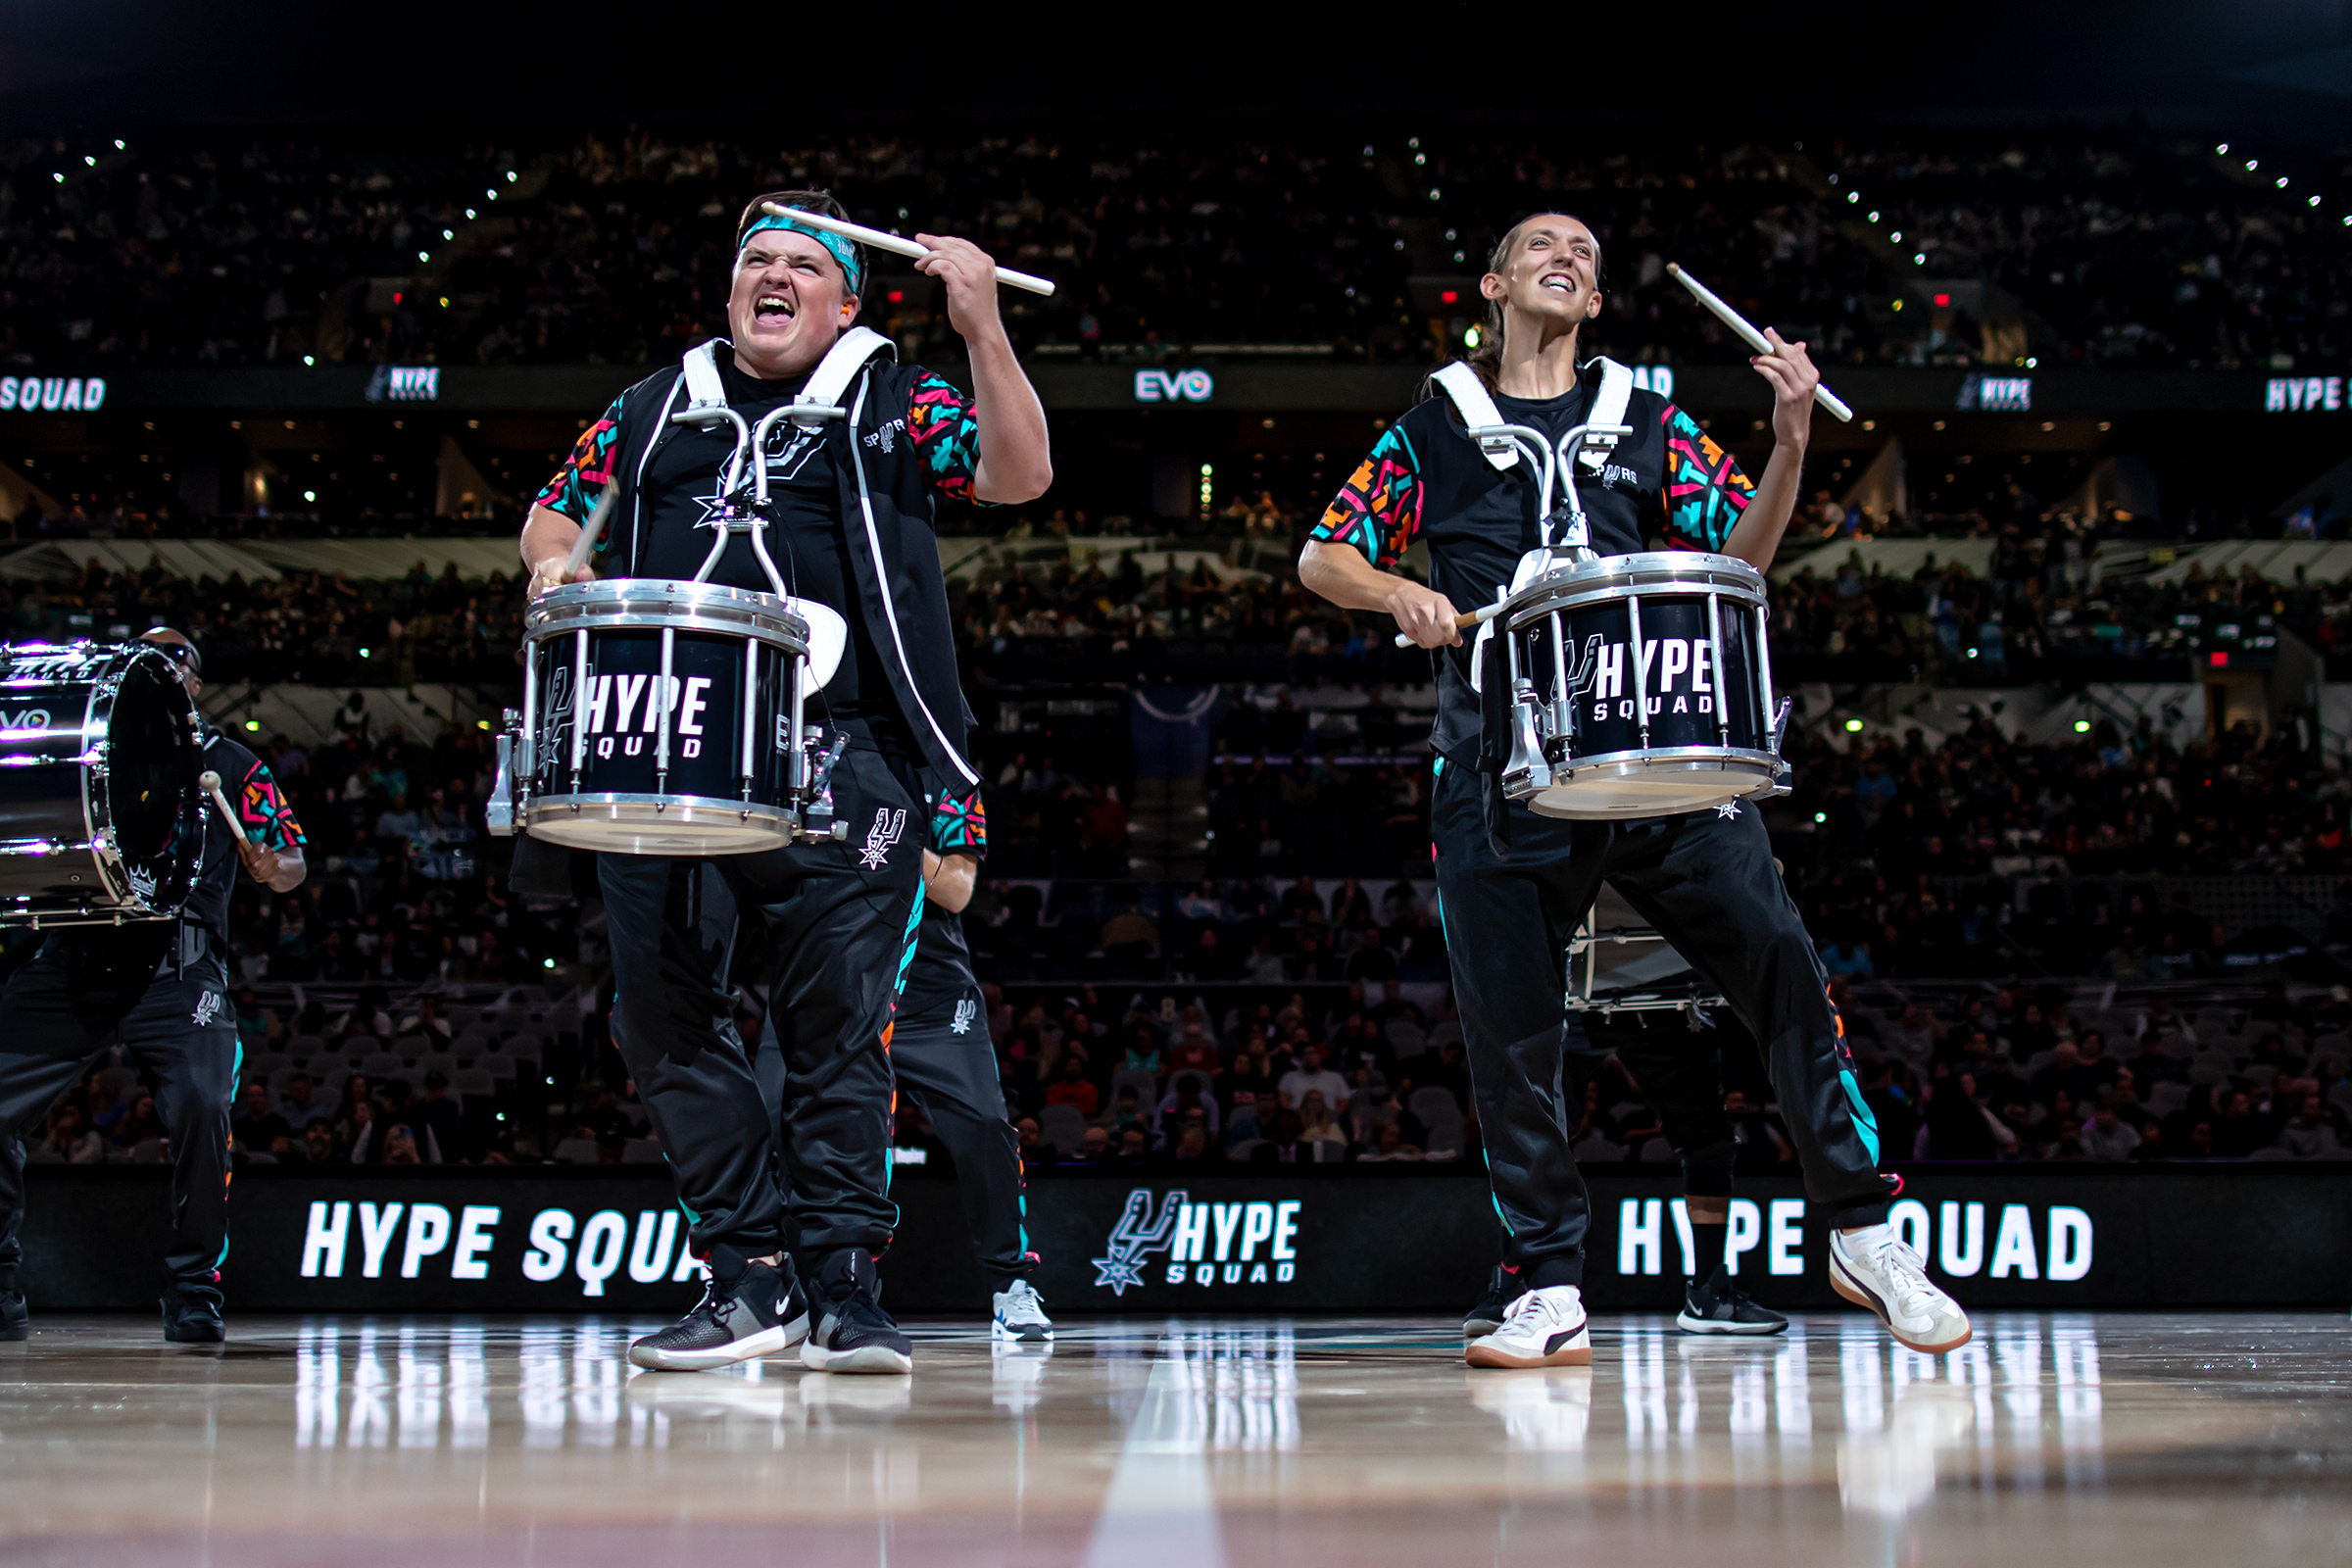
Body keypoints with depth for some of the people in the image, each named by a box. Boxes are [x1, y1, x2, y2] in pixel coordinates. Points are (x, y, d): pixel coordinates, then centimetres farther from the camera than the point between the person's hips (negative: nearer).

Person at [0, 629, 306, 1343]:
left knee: (201, 1105, -23)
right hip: (71, 960, 2)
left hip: (178, 969, -2)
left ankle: (194, 1290, -6)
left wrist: (274, 868, -11)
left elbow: (292, 863, 12)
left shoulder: (229, 763, 16)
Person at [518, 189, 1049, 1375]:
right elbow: (555, 513, 28)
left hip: (835, 755, -3)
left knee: (838, 1019, -4)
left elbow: (1021, 475, 0)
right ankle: (748, 1274, 7)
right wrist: (554, 566, 5)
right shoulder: (656, 407, 22)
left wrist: (982, 327, -11)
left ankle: (844, 1282, 3)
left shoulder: (890, 405, 12)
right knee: (664, 1011, -1)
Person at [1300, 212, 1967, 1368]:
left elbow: (1741, 554, 11)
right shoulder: (1434, 426, 16)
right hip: (1499, 764, -1)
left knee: (1779, 963, -8)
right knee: (1508, 1031, -3)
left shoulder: (1648, 425, 19)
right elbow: (1322, 558, 14)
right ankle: (1550, 1295, 6)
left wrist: (1789, 442, -5)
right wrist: (1402, 594, -7)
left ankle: (1862, 1233, 6)